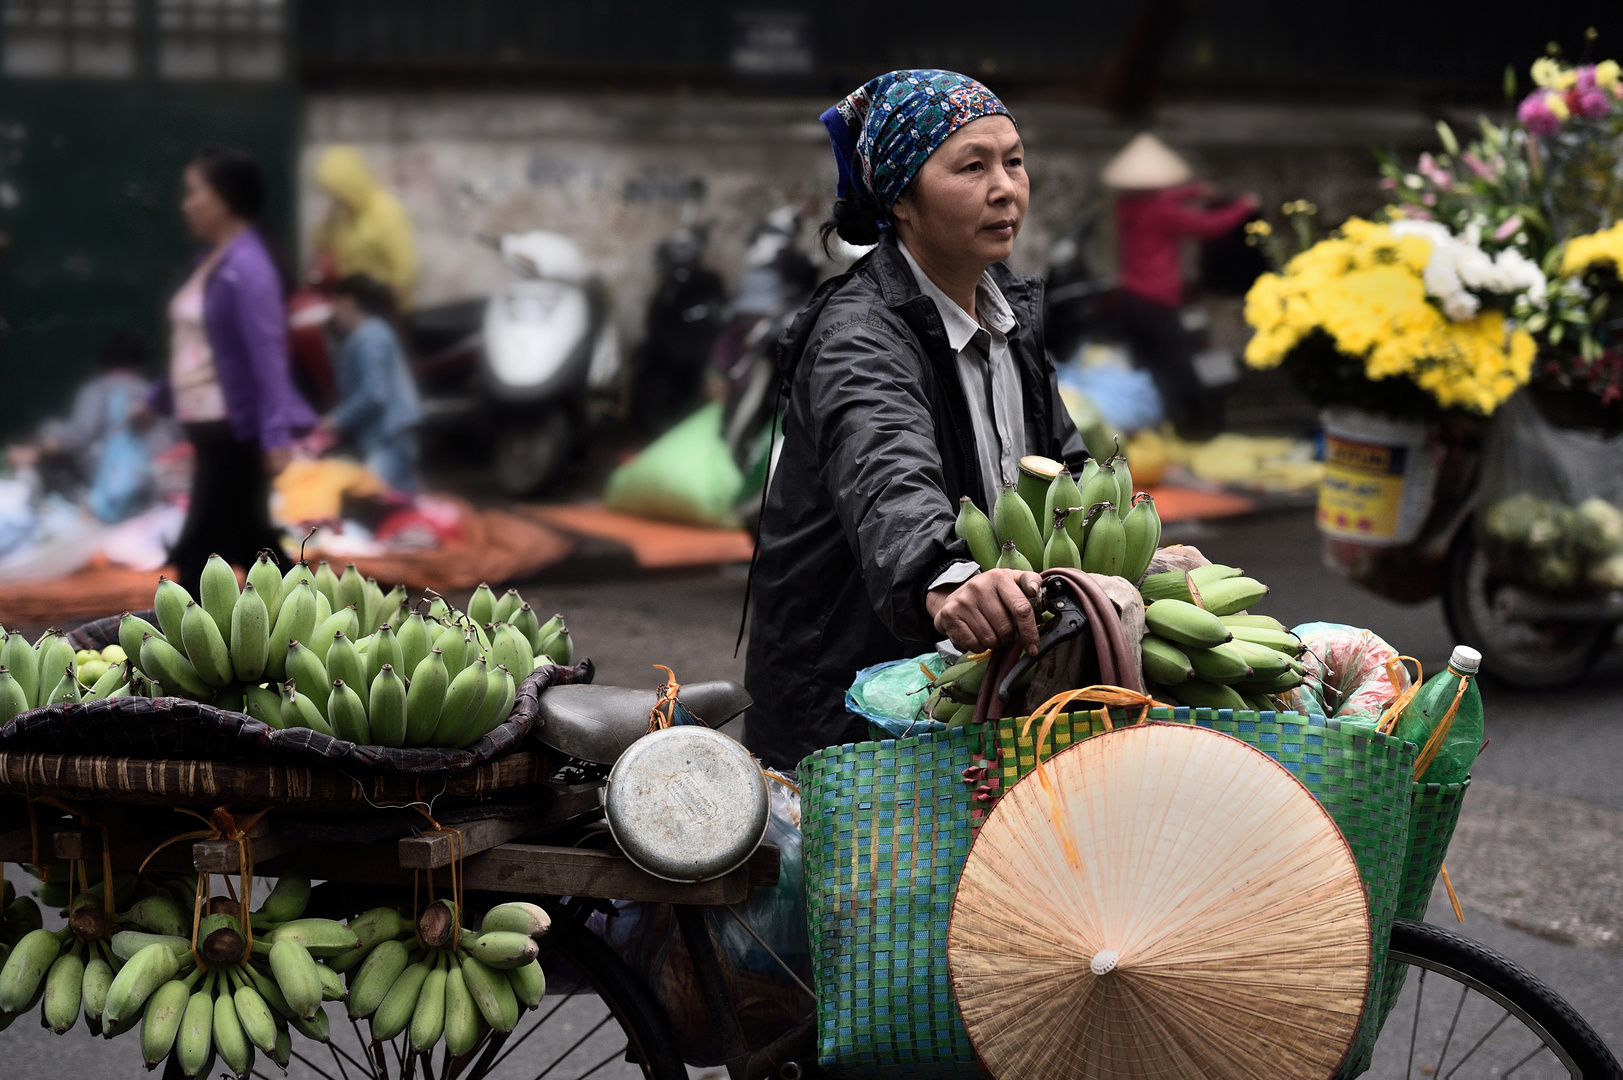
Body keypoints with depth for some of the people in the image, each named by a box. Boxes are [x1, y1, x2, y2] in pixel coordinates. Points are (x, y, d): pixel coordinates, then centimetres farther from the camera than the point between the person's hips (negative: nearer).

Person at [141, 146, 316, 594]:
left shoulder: (247, 266, -17)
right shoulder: (211, 260, 12)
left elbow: (267, 353, -23)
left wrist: (275, 433, -28)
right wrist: (158, 400, 27)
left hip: (237, 430, -10)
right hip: (211, 427, 10)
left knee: (198, 551, -4)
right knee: (250, 542, 15)